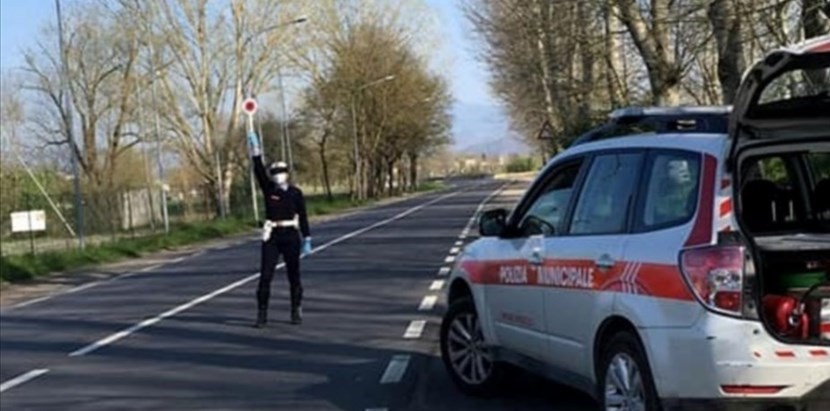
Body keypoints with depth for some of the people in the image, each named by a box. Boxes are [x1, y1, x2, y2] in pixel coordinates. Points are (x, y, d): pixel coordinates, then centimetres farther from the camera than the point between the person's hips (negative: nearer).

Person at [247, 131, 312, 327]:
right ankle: (262, 314, 1)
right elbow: (259, 171, -12)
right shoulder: (268, 189, 2)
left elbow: (303, 217, 3)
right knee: (265, 275, -4)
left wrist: (307, 240, 1)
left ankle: (297, 312, 19)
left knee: (294, 276, 6)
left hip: (291, 237, -1)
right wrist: (256, 151, -23)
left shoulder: (295, 193, 0)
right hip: (271, 237, 1)